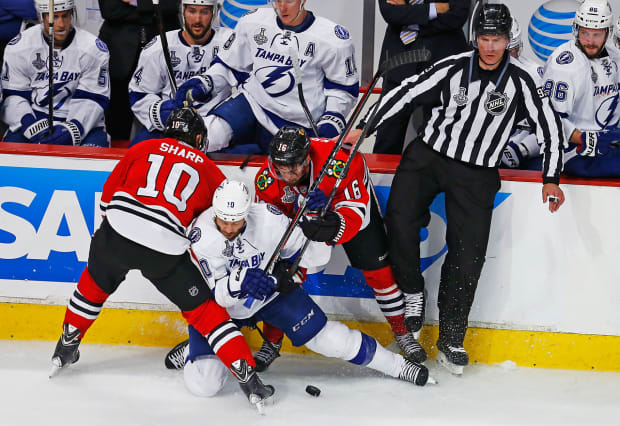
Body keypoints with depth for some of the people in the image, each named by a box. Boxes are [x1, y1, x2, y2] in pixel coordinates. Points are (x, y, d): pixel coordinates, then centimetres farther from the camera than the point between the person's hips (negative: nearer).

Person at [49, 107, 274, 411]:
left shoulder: (143, 149, 20)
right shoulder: (209, 171, 19)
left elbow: (109, 191, 21)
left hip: (117, 230, 1)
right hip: (166, 249, -1)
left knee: (94, 285, 31)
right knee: (204, 311, 7)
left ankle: (66, 349, 43)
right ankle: (248, 379, -1)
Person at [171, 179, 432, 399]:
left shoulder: (268, 218, -24)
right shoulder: (202, 234, -29)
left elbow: (311, 258, -14)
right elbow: (218, 294, -30)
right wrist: (239, 281, -51)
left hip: (271, 291, 1)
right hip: (219, 306, -1)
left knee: (323, 335, -7)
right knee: (203, 384, -14)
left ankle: (396, 366, 13)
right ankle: (193, 351, 22)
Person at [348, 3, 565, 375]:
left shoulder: (520, 81, -8)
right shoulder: (453, 68, -5)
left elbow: (550, 124, -3)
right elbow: (407, 93, -1)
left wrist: (551, 180, -7)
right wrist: (366, 129, -3)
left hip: (476, 174, 0)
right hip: (428, 155, 0)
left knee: (468, 253, -5)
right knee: (400, 218, -22)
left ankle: (451, 340, 6)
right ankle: (413, 293, 2)